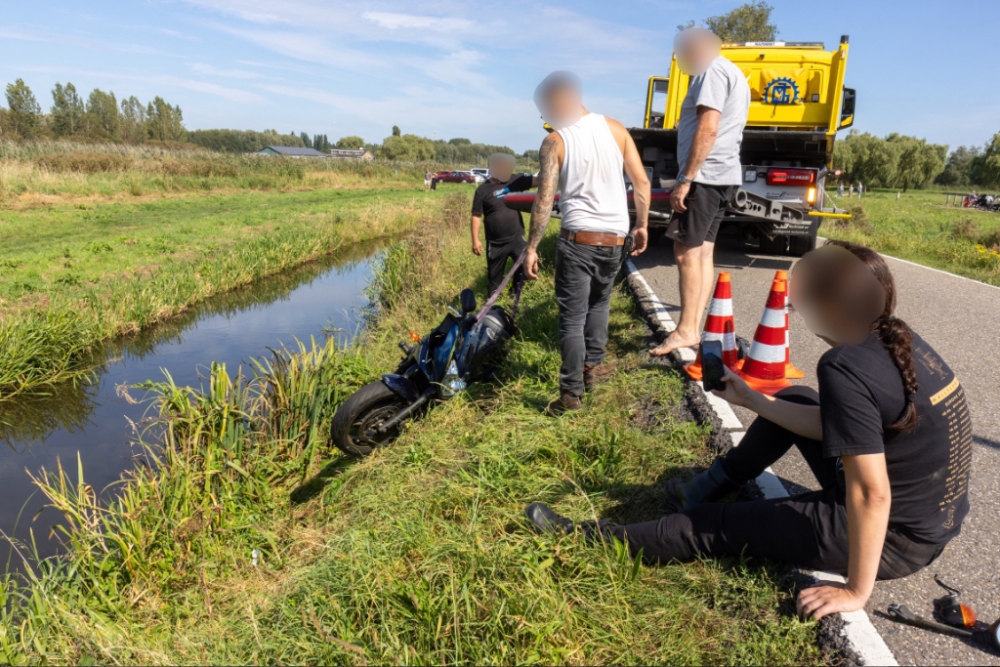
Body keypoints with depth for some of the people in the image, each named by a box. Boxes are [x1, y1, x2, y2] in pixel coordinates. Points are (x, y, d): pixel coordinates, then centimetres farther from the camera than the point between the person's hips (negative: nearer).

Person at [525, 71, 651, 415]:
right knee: (599, 302, 25)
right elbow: (642, 183, 5)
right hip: (615, 238, 4)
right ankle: (592, 365, 33)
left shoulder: (554, 142, -5)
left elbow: (544, 200, -11)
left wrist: (532, 248, -7)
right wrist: (642, 224, 15)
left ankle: (572, 391, 2)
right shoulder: (615, 128, 5)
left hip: (577, 238, -4)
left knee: (572, 316, 2)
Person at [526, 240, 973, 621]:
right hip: (935, 515, 8)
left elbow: (871, 495, -29)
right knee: (794, 401, 18)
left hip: (896, 537, -8)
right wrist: (752, 399, 14)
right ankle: (705, 488, 31)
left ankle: (584, 538, 14)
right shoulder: (896, 339, 0)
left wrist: (856, 591, -18)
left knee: (716, 527, 1)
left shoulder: (846, 367, -29)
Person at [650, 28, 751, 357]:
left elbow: (707, 129, -19)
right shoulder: (733, 74, 24)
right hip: (722, 175, 10)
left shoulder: (713, 71, -8)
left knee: (686, 252, -10)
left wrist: (685, 179, -22)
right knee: (702, 252, 7)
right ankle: (694, 327, 8)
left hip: (705, 175, -10)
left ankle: (685, 330, -9)